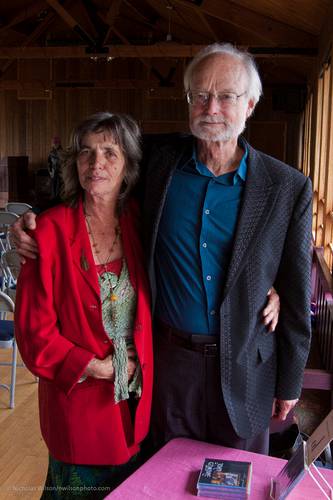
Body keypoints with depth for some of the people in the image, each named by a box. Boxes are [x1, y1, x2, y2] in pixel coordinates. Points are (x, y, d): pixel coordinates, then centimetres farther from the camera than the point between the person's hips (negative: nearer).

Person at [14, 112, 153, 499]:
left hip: (137, 399, 3)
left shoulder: (138, 221, -3)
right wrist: (96, 368, -15)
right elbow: (34, 329, -13)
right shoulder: (51, 230, -14)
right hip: (78, 399, -3)